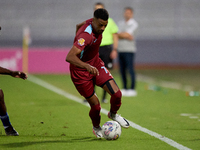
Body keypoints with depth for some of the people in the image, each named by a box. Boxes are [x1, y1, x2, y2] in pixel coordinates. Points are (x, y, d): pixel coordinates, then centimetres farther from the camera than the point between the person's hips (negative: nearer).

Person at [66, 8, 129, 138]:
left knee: (117, 94, -9)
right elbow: (69, 57, -46)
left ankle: (113, 114, 24)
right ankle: (96, 128, 31)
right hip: (81, 72, -7)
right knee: (95, 106, -2)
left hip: (96, 66, 7)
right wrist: (87, 66, -59)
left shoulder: (94, 24, -7)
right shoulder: (86, 36, -34)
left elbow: (80, 25, 18)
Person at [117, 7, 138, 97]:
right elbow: (116, 35, 1)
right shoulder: (120, 23, 15)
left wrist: (120, 35, -1)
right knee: (122, 70, 6)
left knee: (130, 69, -9)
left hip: (129, 50, -6)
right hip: (120, 50, 6)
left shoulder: (134, 24, -2)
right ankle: (125, 89, 12)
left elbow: (127, 34, -13)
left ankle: (132, 89, -7)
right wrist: (127, 36, -11)